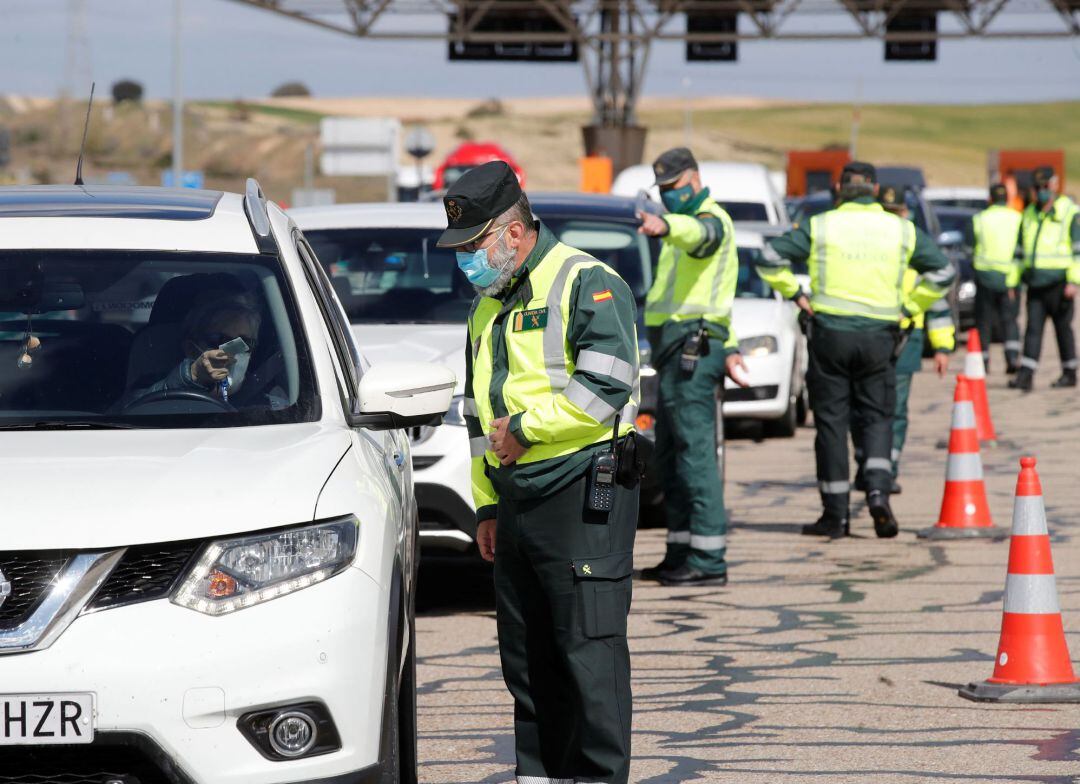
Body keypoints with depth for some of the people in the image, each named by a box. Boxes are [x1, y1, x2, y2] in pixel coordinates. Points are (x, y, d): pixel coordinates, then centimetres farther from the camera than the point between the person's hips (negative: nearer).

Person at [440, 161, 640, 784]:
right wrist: (487, 504, 20)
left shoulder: (587, 283, -8)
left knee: (590, 650, -8)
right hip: (516, 499, 9)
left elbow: (605, 386, -20)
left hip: (583, 495, -8)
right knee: (526, 657, 10)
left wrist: (525, 428, -12)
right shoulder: (490, 303, 20)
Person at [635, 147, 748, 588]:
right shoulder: (693, 224, 25)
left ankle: (708, 560, -16)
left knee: (694, 450, -13)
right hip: (675, 350, 11)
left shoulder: (710, 218, -9)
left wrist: (665, 226, -59)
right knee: (669, 456, 14)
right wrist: (727, 346, 35)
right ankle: (681, 553, 20)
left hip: (690, 346, -11)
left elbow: (699, 233, -36)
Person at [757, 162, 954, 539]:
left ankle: (836, 514, 5)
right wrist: (909, 307, 9)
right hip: (879, 337, 1)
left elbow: (770, 258, -6)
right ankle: (878, 491, -11)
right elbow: (942, 273, 5)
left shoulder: (820, 227, -1)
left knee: (831, 421, 4)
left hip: (830, 333, -1)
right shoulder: (901, 231, 4)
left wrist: (795, 294, 4)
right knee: (877, 418, 11)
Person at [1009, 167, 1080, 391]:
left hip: (1058, 283, -5)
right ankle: (1025, 376, -7)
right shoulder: (1029, 214, 14)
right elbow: (1020, 249, 21)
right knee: (1033, 328, -2)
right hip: (1035, 283, 5)